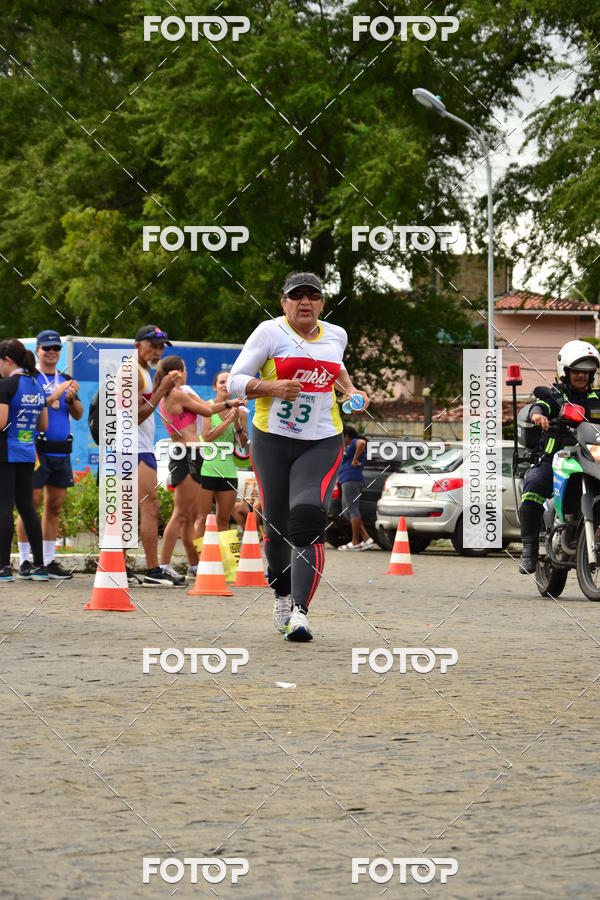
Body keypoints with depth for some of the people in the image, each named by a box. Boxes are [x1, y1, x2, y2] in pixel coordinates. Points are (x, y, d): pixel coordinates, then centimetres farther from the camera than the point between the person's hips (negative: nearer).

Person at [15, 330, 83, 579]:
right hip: (36, 449, -6)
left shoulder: (65, 380, 17)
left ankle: (49, 561, 11)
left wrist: (72, 399, -6)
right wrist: (54, 396, -22)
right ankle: (25, 561, -3)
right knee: (31, 504, -7)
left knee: (55, 507, 7)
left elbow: (78, 415, 14)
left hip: (61, 451, 6)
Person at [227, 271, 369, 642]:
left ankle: (300, 612, -27)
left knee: (309, 521, -20)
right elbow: (235, 380, -6)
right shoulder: (269, 332, -3)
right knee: (278, 527, 5)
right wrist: (273, 388, -21)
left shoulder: (335, 335, 11)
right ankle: (283, 596, 33)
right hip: (272, 441, -1)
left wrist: (350, 390, 15)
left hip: (321, 444, 1)